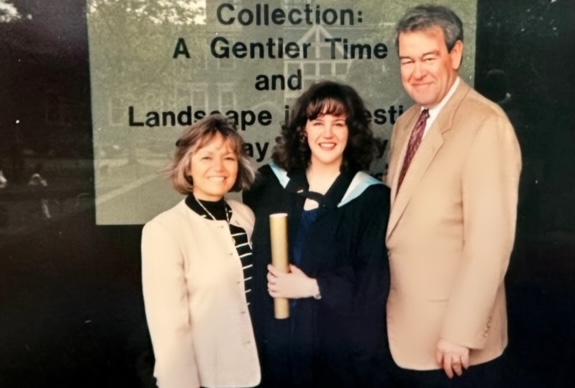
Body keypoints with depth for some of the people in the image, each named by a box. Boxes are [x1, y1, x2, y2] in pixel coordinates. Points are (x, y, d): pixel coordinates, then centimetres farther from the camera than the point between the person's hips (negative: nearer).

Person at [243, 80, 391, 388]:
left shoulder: (371, 197, -5)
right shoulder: (269, 183, 2)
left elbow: (372, 282, -8)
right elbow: (249, 257, 3)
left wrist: (312, 287, -15)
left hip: (342, 345, -2)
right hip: (274, 339, 2)